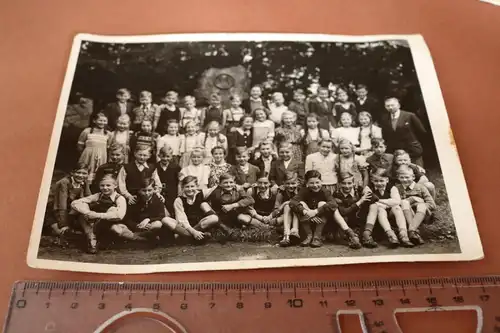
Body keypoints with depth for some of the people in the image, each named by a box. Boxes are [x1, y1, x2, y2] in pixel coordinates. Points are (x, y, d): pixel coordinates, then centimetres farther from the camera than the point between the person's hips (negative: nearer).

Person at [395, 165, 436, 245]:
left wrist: (419, 205, -8)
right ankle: (415, 231, -44)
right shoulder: (397, 188, 16)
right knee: (404, 202, -28)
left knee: (422, 206, -31)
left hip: (421, 215, 0)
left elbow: (432, 205, 4)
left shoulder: (420, 187, 12)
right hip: (406, 214, 1)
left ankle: (411, 230, -49)